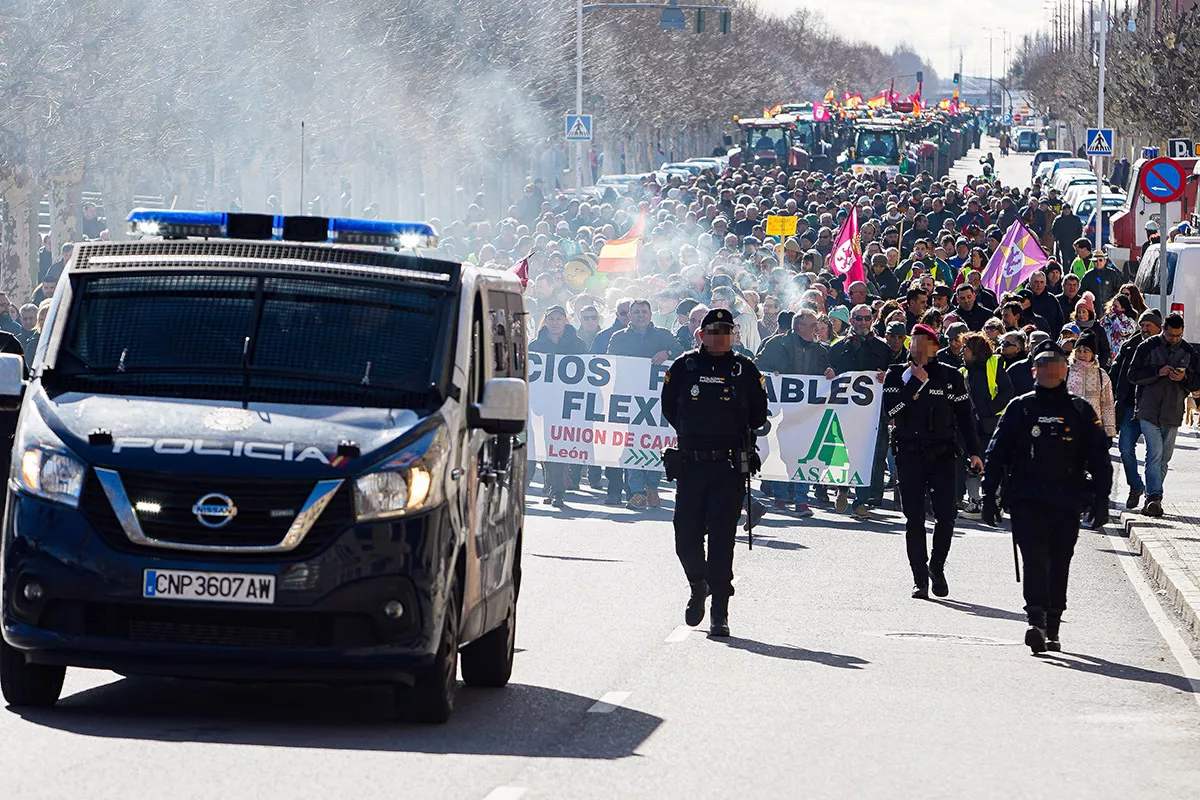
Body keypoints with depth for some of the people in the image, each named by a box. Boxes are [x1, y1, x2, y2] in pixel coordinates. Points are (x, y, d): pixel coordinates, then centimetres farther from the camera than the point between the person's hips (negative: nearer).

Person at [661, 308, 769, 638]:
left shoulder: (745, 370, 4)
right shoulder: (684, 367, 5)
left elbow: (758, 415, 13)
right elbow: (669, 408, 17)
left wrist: (732, 435, 11)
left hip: (730, 466, -2)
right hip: (691, 463, 2)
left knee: (722, 537, -7)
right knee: (686, 537, 1)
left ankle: (720, 613, -3)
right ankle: (698, 587, 31)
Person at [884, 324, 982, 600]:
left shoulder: (951, 376, 6)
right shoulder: (897, 374, 6)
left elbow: (964, 415, 9)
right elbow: (891, 408, -10)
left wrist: (973, 452, 4)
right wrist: (916, 382, -14)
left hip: (942, 454, 0)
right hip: (909, 454, 0)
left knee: (945, 515, -8)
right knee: (914, 518, 1)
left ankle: (937, 567, 14)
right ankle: (919, 577, 7)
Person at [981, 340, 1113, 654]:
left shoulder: (1080, 412, 8)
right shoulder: (1019, 409, 7)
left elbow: (1099, 457, 9)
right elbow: (996, 453, 8)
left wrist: (1101, 498, 1)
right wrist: (989, 496, 2)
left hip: (1067, 502, 2)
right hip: (1026, 499, -2)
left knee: (1059, 565, 7)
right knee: (1034, 558, -16)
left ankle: (1051, 629, 16)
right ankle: (1037, 622, -25)